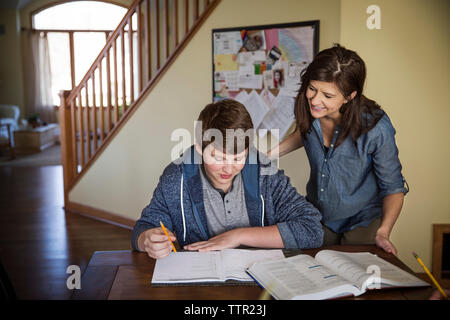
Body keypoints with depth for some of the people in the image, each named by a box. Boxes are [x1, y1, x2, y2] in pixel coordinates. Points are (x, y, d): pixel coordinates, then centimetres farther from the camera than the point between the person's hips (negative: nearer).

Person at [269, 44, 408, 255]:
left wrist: (383, 233, -28)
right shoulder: (310, 110, -17)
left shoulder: (375, 128, -29)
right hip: (316, 215, 4)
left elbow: (393, 187, -16)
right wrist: (269, 154, 0)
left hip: (361, 221, -4)